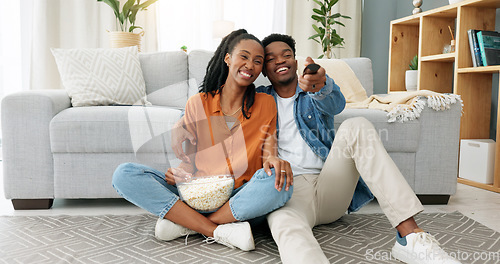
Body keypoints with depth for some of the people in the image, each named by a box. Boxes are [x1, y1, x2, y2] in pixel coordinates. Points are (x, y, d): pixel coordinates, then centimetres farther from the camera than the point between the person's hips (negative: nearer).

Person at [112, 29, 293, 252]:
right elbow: (189, 158, 10)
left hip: (241, 199, 0)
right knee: (124, 175, -18)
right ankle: (219, 232, -24)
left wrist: (273, 159, -18)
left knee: (278, 182, -34)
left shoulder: (266, 104, 7)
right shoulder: (197, 104, 7)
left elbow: (268, 152, 6)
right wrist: (179, 172, -13)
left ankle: (185, 223, -20)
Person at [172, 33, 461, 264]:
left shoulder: (317, 88, 17)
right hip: (288, 188, -1)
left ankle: (410, 237, -32)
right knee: (285, 225, -39)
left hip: (329, 188, 2)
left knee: (356, 127, -25)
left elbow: (335, 103, -8)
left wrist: (319, 86, -34)